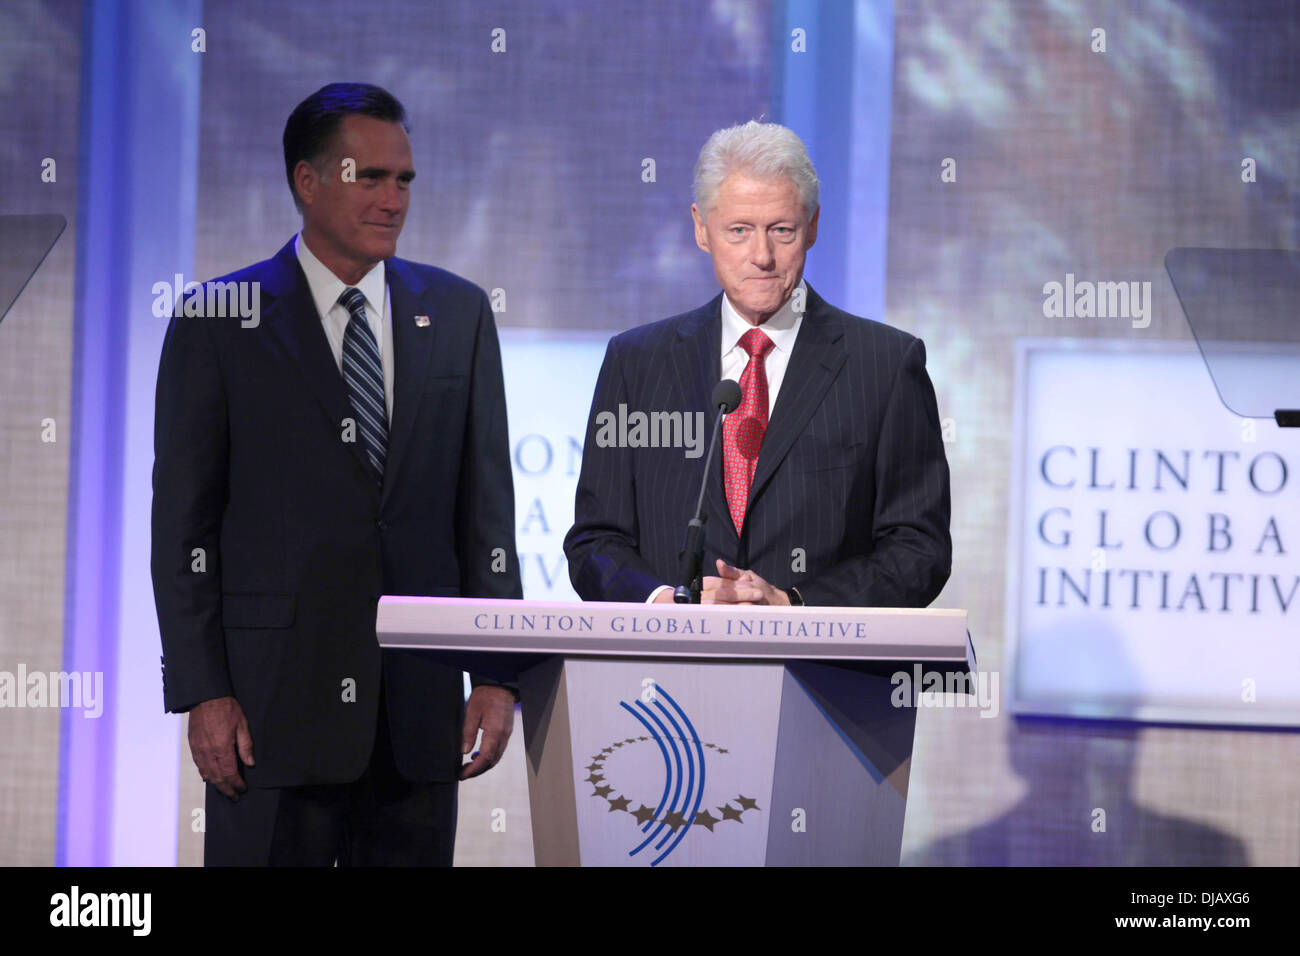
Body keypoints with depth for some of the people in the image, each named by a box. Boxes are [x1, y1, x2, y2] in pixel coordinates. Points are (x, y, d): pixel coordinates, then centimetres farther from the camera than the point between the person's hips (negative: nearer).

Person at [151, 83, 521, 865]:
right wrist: (202, 693, -7)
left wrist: (499, 673, 2)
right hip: (272, 703, -3)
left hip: (420, 704, 3)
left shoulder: (458, 314, 11)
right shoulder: (218, 322, 1)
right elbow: (183, 518, -1)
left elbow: (486, 502, 10)